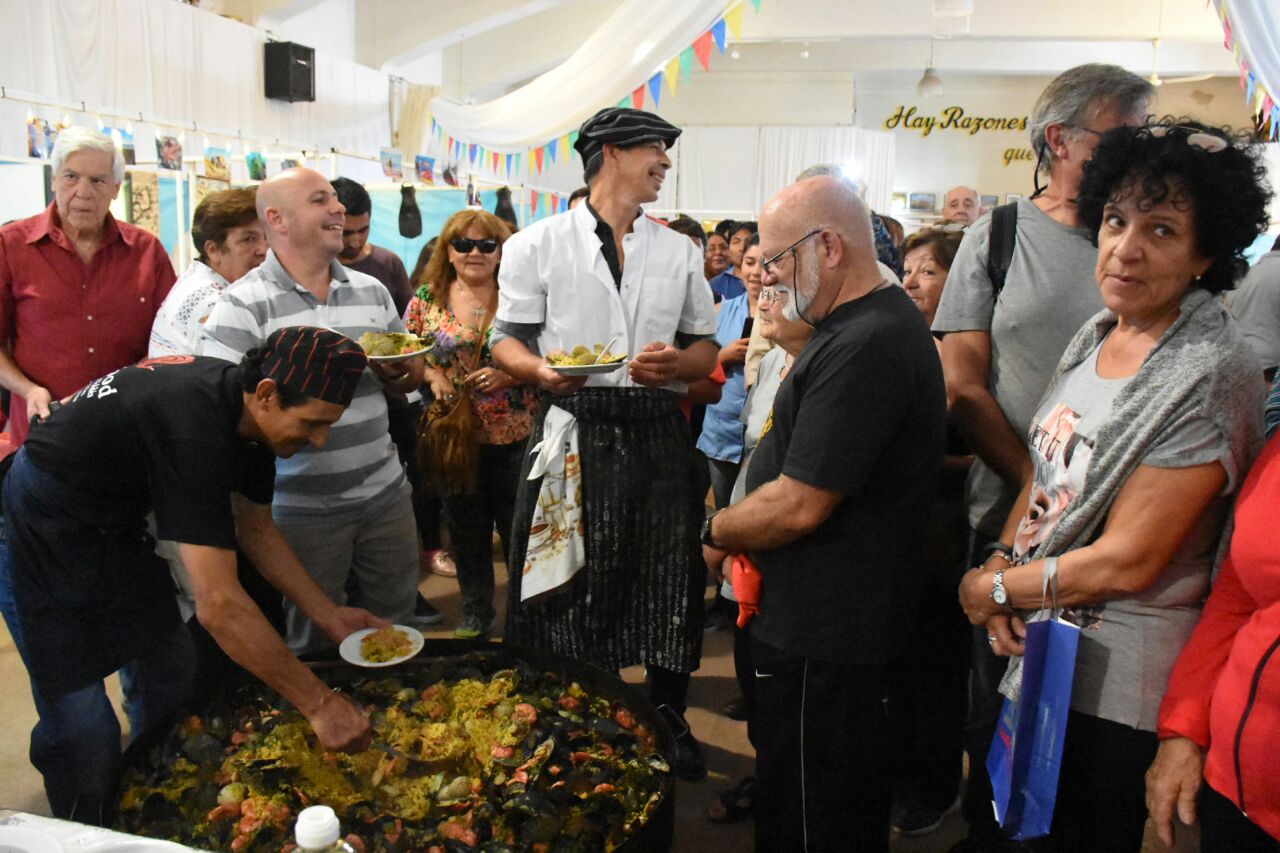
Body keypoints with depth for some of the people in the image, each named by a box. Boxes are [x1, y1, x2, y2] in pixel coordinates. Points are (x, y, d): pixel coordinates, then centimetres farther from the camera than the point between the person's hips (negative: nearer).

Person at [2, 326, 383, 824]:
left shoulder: (247, 409, -9)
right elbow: (218, 605, -38)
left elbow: (256, 530, 6)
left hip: (111, 520, 8)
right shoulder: (195, 427, -36)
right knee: (82, 724, -7)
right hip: (40, 527, -8)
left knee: (168, 671, 12)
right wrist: (320, 704, -32)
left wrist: (329, 616, -1)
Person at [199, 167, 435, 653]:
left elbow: (413, 373, 16)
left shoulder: (371, 290, 8)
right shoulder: (243, 304, -9)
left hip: (384, 491, 5)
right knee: (312, 646, 12)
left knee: (397, 620, 18)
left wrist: (400, 371, -8)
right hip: (304, 508, -5)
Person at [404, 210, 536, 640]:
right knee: (467, 531, 15)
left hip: (517, 437, -2)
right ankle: (476, 614, 33)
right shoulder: (427, 300, 4)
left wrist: (512, 374, -17)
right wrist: (433, 375, -11)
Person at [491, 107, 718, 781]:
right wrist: (540, 370, -19)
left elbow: (706, 350, 14)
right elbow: (506, 342, 3)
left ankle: (668, 717, 29)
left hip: (657, 434, 3)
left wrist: (675, 364, -9)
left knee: (668, 574, 8)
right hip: (572, 429, -2)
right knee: (562, 580, 4)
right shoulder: (537, 245, 4)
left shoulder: (680, 252, 15)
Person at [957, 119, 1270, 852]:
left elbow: (1126, 562, -22)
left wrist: (992, 591, -11)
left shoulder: (1211, 374, -20)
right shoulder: (1097, 335, 3)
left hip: (1117, 690, -7)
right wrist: (1003, 563, -7)